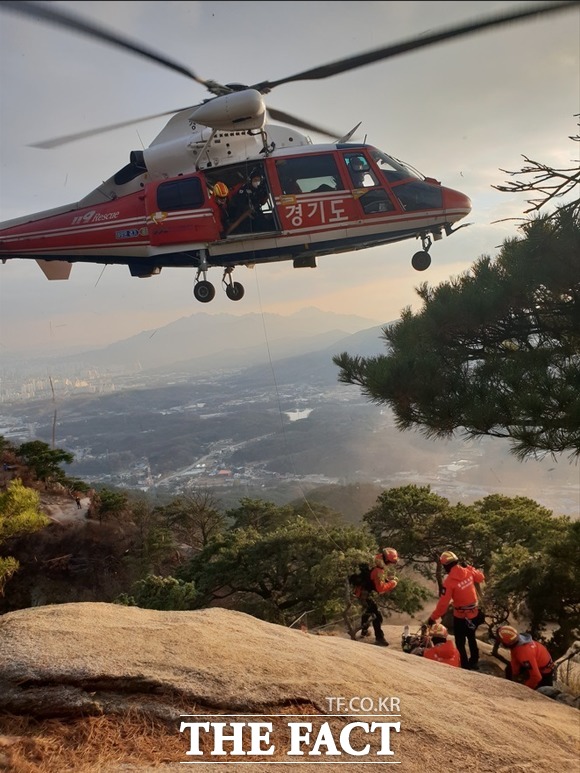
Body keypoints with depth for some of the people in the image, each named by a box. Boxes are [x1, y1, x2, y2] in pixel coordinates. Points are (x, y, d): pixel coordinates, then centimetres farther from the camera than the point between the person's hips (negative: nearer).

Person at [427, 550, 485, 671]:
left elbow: (443, 603, -24)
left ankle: (465, 667, 15)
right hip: (475, 613, 7)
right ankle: (474, 662, 42)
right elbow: (481, 578, 12)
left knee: (460, 643, 10)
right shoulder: (469, 571, -9)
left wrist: (433, 618, -16)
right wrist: (474, 570, 28)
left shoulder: (449, 581, -25)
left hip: (461, 617, -6)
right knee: (471, 638, 27)